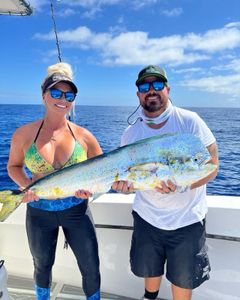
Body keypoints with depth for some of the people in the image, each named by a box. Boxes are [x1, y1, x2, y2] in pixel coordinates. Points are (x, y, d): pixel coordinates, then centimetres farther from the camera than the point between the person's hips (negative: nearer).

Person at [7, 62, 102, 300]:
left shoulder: (83, 136, -8)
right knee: (42, 266, 24)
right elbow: (13, 166, 5)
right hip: (39, 212, 1)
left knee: (91, 269, 10)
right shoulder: (24, 134, -8)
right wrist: (26, 186, -14)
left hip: (76, 211, 0)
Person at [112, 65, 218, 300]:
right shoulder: (131, 133, -5)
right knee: (149, 269, 24)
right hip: (147, 217, 3)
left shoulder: (189, 121, -13)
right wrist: (123, 184, -24)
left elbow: (211, 165, -14)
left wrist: (181, 185, -30)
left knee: (183, 278, 17)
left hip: (187, 219, -2)